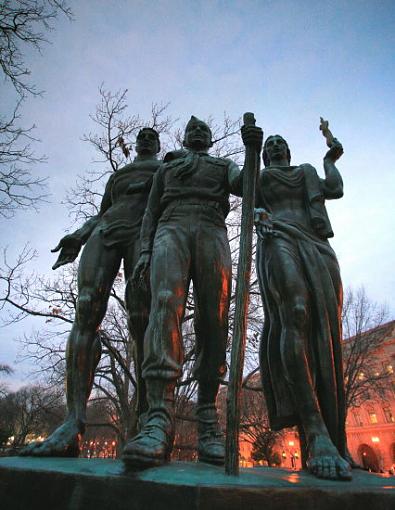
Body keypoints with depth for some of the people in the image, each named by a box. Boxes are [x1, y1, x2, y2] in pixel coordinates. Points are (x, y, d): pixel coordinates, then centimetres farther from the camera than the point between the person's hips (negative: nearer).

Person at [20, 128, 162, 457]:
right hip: (106, 232, 4)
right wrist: (78, 237, 12)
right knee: (86, 312, -21)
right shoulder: (116, 175, 40)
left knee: (141, 319, -23)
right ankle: (73, 426, -28)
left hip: (146, 231, -3)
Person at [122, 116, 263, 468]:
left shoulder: (224, 165, 31)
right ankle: (160, 420, -33)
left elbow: (243, 185, 8)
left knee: (213, 322, -12)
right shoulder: (167, 167, 33)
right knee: (165, 304, -25)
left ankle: (208, 424, -9)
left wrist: (253, 152, -11)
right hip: (172, 229, 0)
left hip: (212, 232, 1)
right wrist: (145, 250, 4)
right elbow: (151, 211, 20)